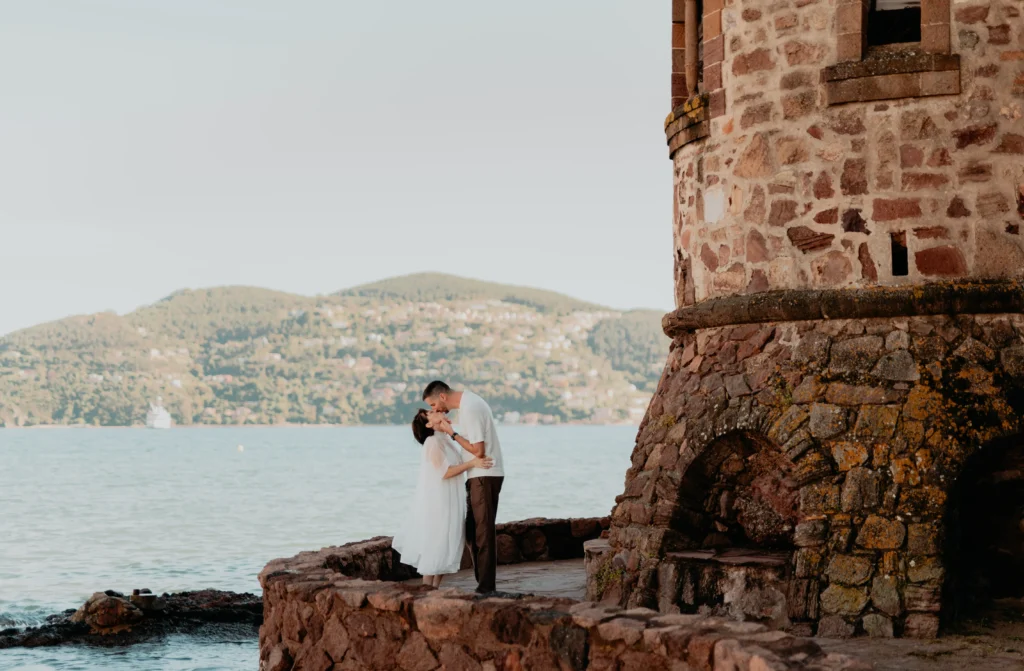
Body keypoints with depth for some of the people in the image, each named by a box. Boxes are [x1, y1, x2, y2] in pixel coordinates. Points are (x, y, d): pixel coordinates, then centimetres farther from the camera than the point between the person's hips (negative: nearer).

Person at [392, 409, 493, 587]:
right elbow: (444, 472, -20)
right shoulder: (432, 442, -14)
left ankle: (435, 589, 14)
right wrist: (472, 463, -26)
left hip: (449, 504, 9)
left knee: (447, 549, 10)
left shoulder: (445, 440, 13)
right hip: (437, 504, -9)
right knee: (435, 547, -6)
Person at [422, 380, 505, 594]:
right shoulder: (468, 399, 10)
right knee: (473, 531, 12)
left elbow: (478, 450, -21)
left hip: (484, 476, -10)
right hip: (479, 475, 10)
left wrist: (451, 432, -13)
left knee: (482, 532, -7)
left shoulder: (469, 410, -20)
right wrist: (443, 420, 2)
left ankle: (486, 586, -5)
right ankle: (483, 583, 16)